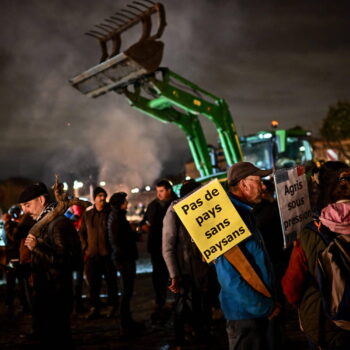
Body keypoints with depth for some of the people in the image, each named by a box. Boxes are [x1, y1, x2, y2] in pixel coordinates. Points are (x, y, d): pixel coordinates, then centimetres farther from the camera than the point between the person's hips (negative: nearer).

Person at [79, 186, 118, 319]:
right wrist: (85, 248, 6)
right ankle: (94, 307, 11)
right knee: (93, 282, 3)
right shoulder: (87, 215, 10)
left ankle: (113, 306, 18)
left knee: (111, 281, 6)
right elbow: (82, 232, 17)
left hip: (108, 254, -3)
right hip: (92, 254, 3)